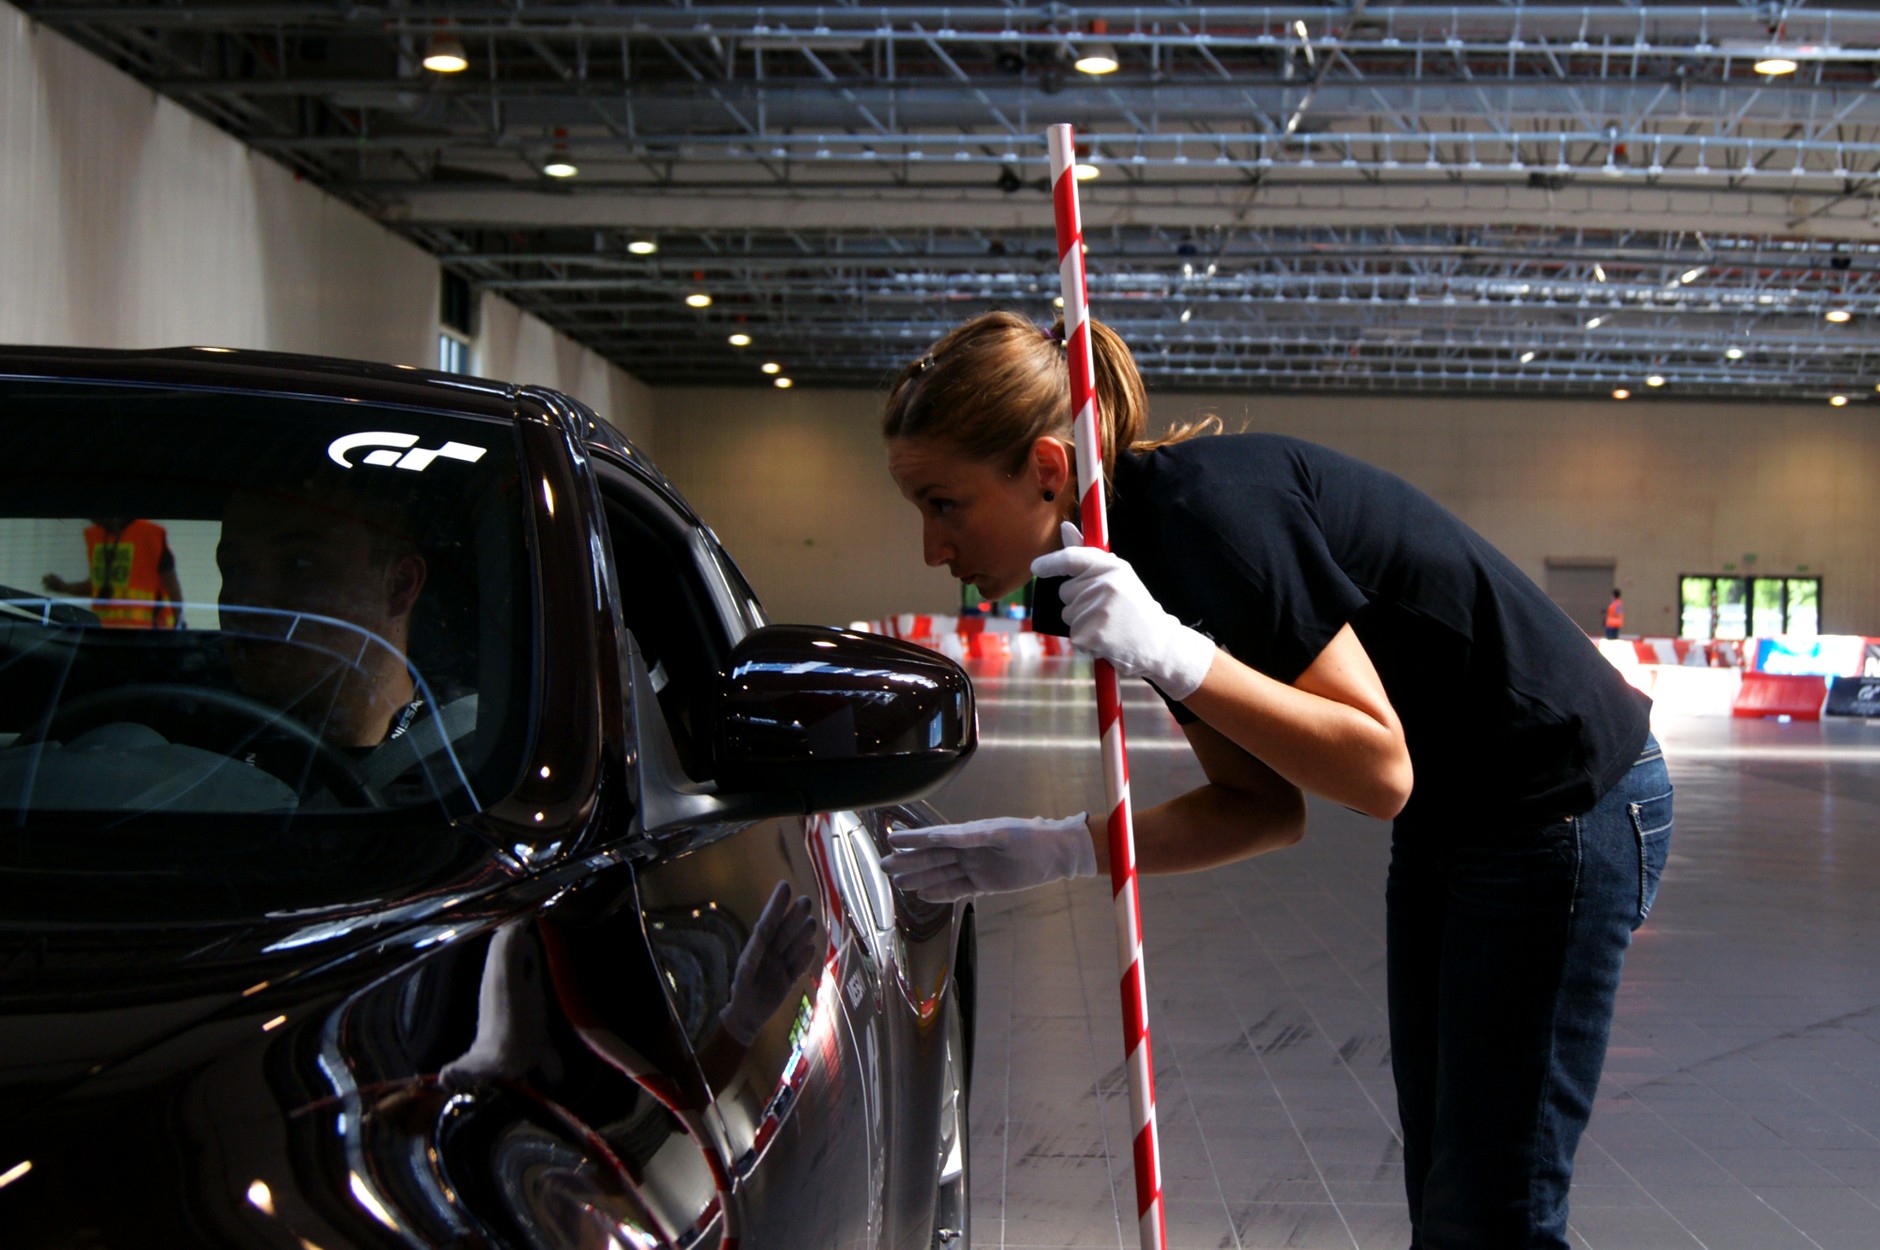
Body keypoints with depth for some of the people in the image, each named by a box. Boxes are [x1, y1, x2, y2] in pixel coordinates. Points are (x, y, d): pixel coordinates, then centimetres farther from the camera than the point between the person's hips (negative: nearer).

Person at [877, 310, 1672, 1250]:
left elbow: (1380, 774, -27)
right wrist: (1058, 849, -6)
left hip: (1564, 808, -9)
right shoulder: (1128, 547, 1)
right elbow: (1265, 805, 3)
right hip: (1449, 826, 9)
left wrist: (1174, 656, -35)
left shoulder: (1207, 509, -27)